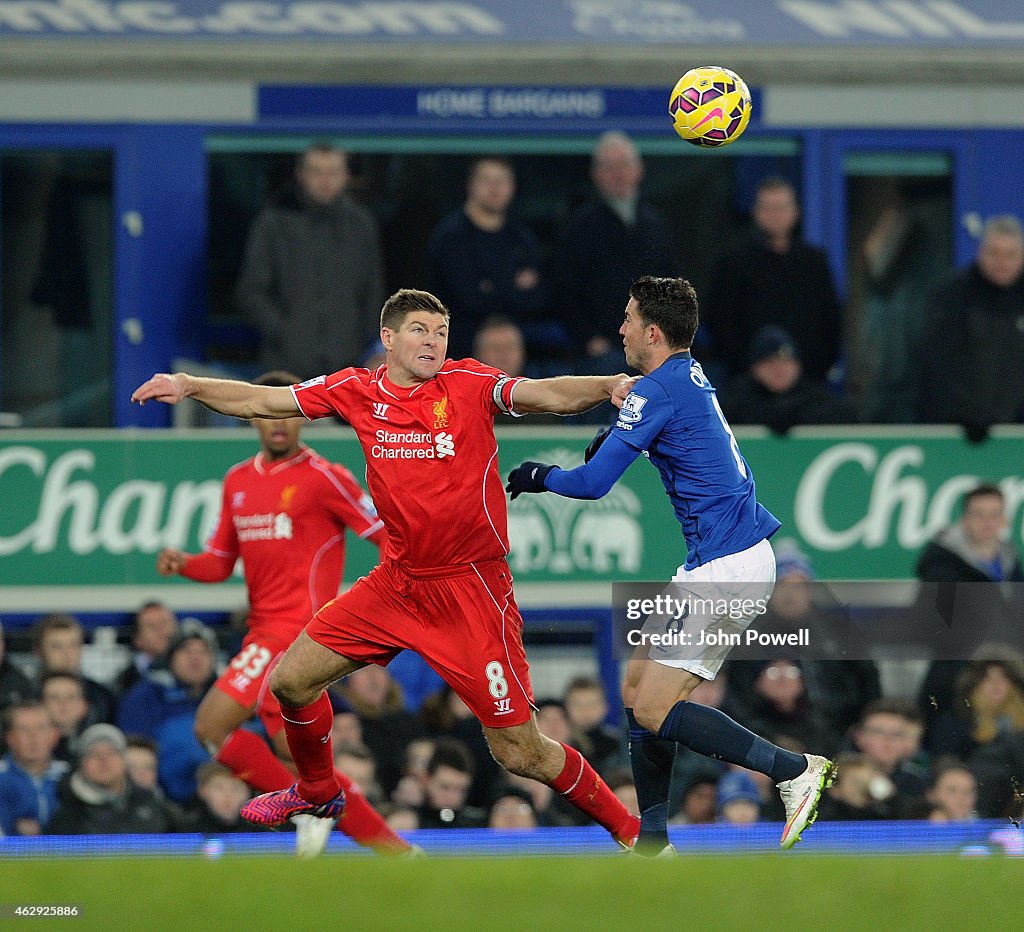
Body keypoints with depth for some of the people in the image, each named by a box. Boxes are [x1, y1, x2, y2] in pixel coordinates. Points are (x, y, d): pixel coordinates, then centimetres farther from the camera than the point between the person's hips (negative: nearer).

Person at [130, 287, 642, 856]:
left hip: (470, 589, -5)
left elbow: (549, 395, -23)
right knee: (291, 681, 7)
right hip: (398, 581, 5)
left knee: (520, 754, -8)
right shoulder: (357, 392, 3)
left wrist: (609, 386, -42)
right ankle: (318, 792, 35)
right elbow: (261, 401, 9)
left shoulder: (469, 385, -9)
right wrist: (190, 386, -5)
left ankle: (626, 830, 11)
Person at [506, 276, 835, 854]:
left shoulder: (659, 390, -15)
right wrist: (616, 435, 17)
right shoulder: (691, 375, 14)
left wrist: (539, 476, 5)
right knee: (638, 688, 13)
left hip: (727, 568, -10)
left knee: (655, 711, -11)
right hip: (736, 560, 10)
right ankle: (653, 844, 15)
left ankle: (795, 769, -12)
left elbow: (593, 483, -15)